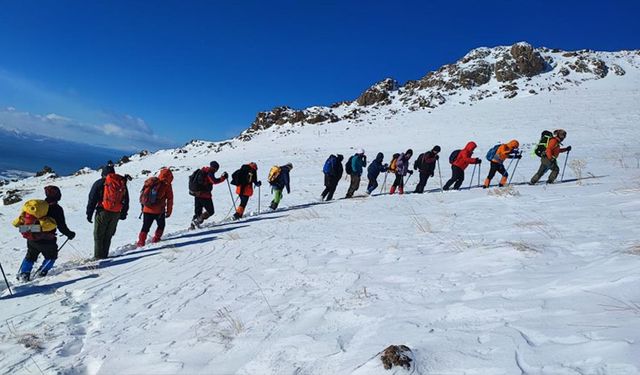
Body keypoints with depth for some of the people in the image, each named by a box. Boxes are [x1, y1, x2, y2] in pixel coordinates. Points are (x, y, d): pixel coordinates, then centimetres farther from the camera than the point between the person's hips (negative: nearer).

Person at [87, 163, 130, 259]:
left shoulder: (100, 183, -3)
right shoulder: (122, 183, 9)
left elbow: (92, 199, -4)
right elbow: (126, 200, 15)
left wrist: (89, 213, 1)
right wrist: (123, 213, 23)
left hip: (103, 212, -4)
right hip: (116, 214, 4)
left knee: (98, 235, 7)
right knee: (108, 235, 15)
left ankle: (98, 256, 6)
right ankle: (105, 255, 16)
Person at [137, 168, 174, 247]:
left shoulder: (150, 181, 8)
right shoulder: (167, 185, -5)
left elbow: (143, 194, 12)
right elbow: (170, 199, -4)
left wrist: (143, 206, 19)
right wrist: (169, 211, 5)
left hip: (147, 210, 3)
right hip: (159, 211, -3)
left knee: (145, 227, 15)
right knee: (161, 225, 22)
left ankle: (141, 242, 9)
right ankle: (156, 239, 19)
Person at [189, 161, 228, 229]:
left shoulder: (202, 170, 14)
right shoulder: (210, 173, -12)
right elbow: (214, 181, -26)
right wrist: (223, 177, -18)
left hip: (196, 194, 8)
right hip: (204, 195, -8)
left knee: (198, 211, 18)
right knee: (211, 211, 1)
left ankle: (192, 225, 12)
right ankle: (198, 221, -10)